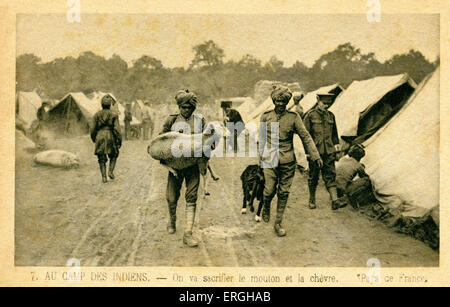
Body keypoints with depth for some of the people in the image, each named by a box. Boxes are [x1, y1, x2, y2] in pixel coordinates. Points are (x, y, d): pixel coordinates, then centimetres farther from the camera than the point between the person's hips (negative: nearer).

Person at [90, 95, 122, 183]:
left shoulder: (97, 115, 0)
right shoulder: (114, 115, -5)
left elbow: (93, 129, 2)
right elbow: (117, 129, -10)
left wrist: (93, 138, 19)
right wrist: (119, 140, -2)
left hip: (100, 139, 1)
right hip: (110, 138, -1)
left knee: (102, 159, 9)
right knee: (113, 156, 21)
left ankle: (104, 177, 1)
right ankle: (111, 171, 2)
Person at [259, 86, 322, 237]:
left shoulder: (294, 117, -1)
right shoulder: (266, 117, 2)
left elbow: (305, 137, -1)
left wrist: (316, 156, -6)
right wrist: (261, 157, 14)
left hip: (287, 161, 0)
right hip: (270, 159, 0)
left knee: (284, 193, 4)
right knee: (269, 190, -5)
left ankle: (278, 223, 18)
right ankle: (266, 207, 30)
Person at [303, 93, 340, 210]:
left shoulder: (330, 116, 10)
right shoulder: (310, 115, -4)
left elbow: (334, 134, 19)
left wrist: (336, 147, 16)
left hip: (328, 152, 3)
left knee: (330, 175, -6)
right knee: (313, 176, 7)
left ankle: (334, 200, -14)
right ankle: (312, 201, 20)